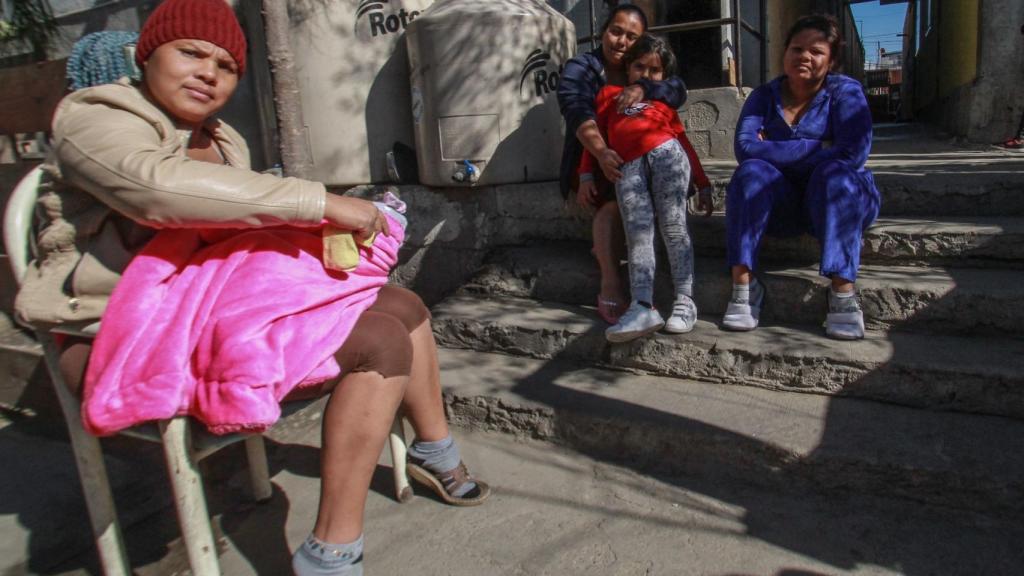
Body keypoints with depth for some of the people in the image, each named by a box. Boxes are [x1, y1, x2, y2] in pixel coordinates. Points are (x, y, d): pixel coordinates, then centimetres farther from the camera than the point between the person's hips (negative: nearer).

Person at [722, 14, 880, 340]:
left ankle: (843, 292, -36)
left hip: (841, 202, -2)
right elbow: (745, 148, -18)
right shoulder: (764, 96, 2)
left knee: (835, 172, -32)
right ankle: (743, 285, -31)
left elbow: (853, 154, -21)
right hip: (783, 206, 2)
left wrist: (777, 153, -16)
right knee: (751, 171, -25)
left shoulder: (845, 92, -5)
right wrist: (816, 148, -22)